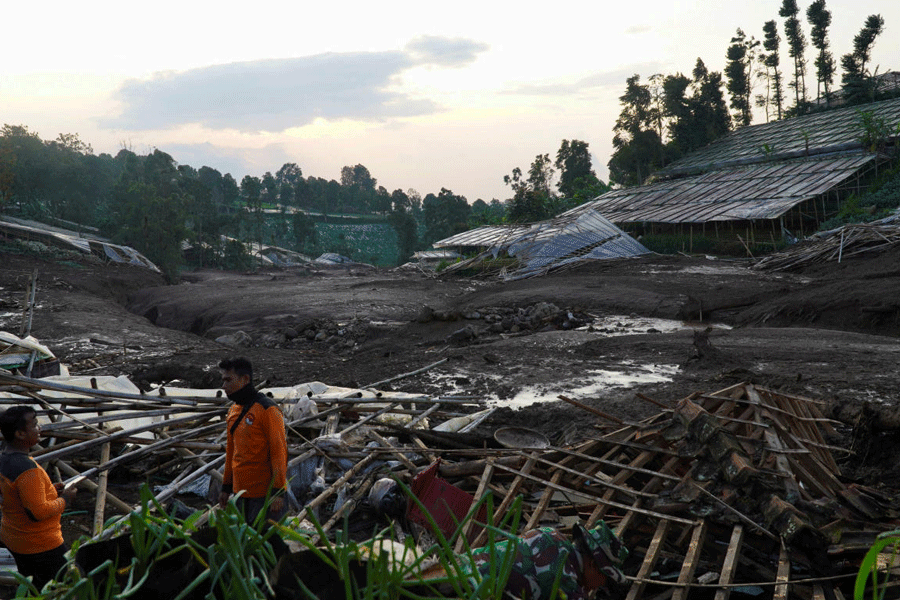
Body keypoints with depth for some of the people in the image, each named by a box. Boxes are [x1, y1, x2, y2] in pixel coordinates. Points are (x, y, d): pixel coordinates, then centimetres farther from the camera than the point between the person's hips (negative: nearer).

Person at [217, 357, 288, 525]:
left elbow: (279, 452, -15)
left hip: (265, 495, -8)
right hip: (241, 493, 8)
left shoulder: (267, 410, -13)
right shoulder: (233, 411, 12)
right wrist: (226, 487, 19)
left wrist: (278, 492, -19)